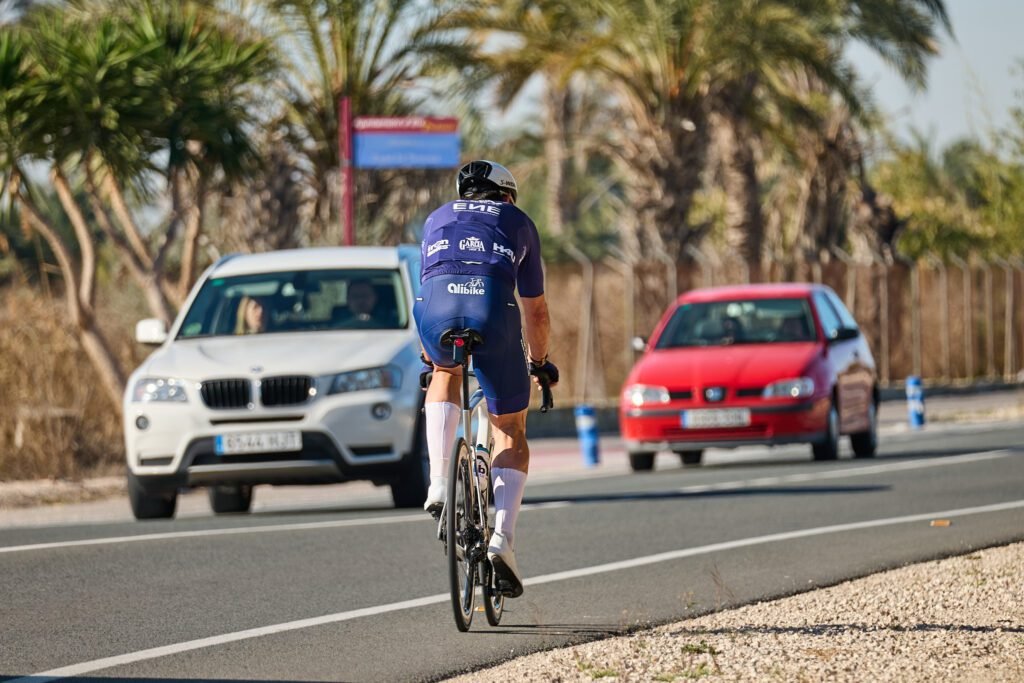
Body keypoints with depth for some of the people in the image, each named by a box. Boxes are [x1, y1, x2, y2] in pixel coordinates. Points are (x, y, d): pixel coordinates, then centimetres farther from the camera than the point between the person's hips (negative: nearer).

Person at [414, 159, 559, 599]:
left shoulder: (437, 220, 36)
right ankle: (502, 538, -5)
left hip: (436, 305, 1)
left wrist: (429, 356, 59)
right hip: (493, 307, -1)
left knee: (446, 373, 37)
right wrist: (539, 362, 53)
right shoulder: (518, 223, 32)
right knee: (510, 431, 14)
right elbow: (535, 310, 36)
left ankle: (439, 485, 20)